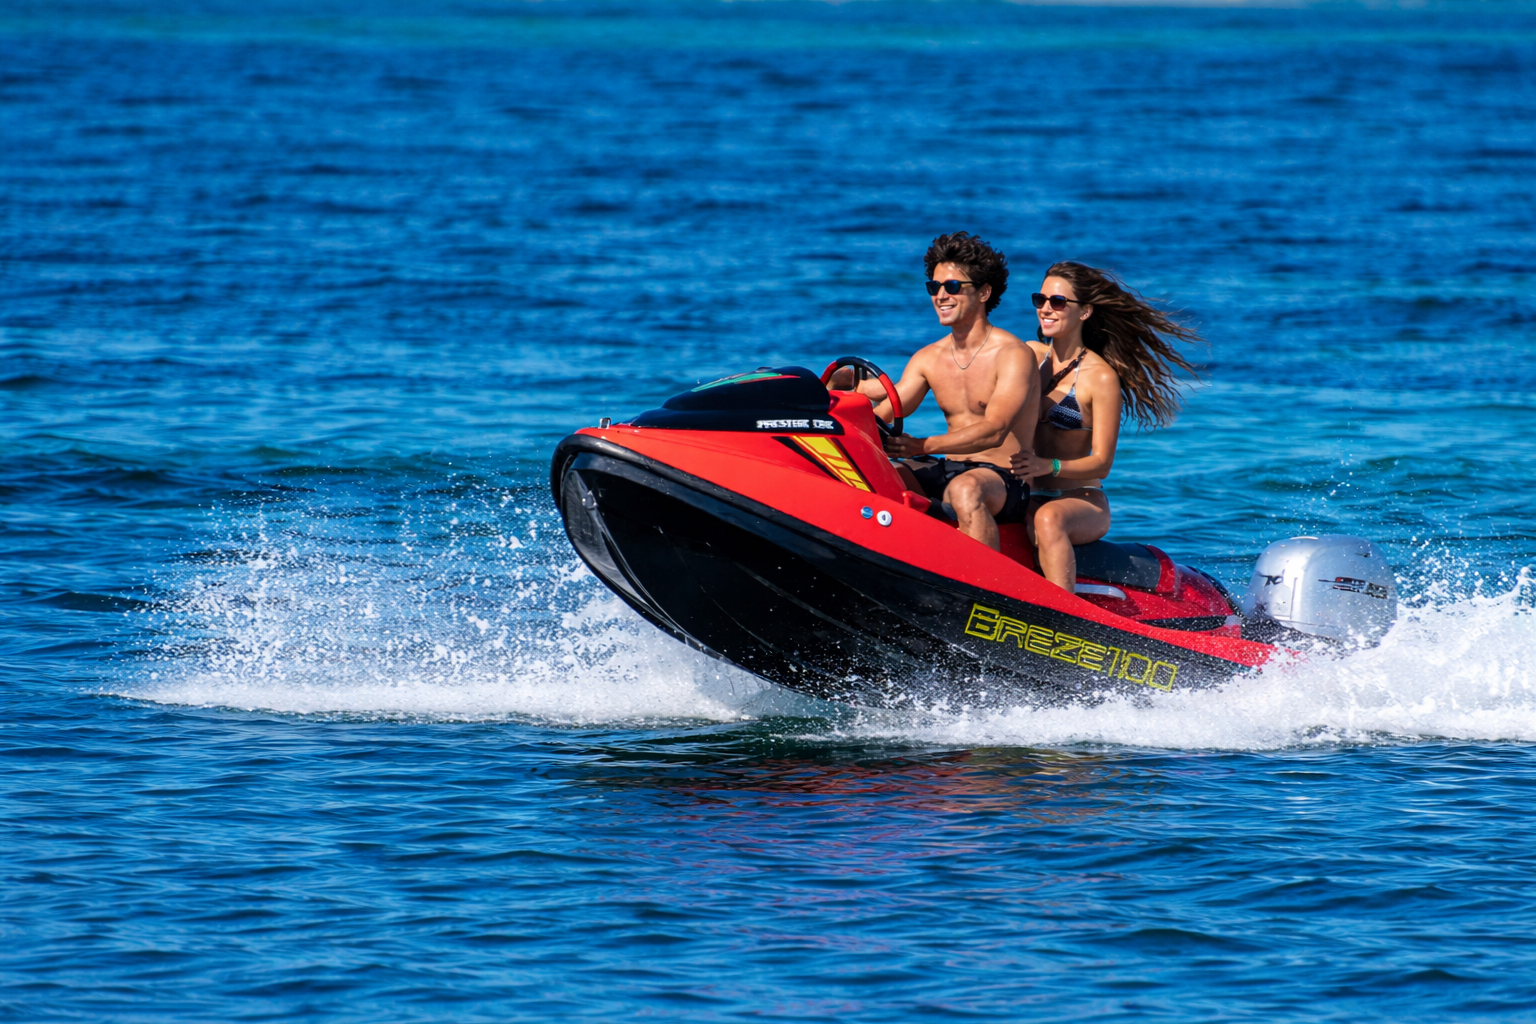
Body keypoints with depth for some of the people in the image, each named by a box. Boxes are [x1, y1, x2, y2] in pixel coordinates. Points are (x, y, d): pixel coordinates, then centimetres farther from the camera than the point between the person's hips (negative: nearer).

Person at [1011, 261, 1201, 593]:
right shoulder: (1029, 355, 10)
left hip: (1083, 502, -6)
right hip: (1026, 500, 6)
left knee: (1049, 518, -39)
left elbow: (1102, 463, -10)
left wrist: (1048, 466, -28)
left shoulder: (1101, 378, -6)